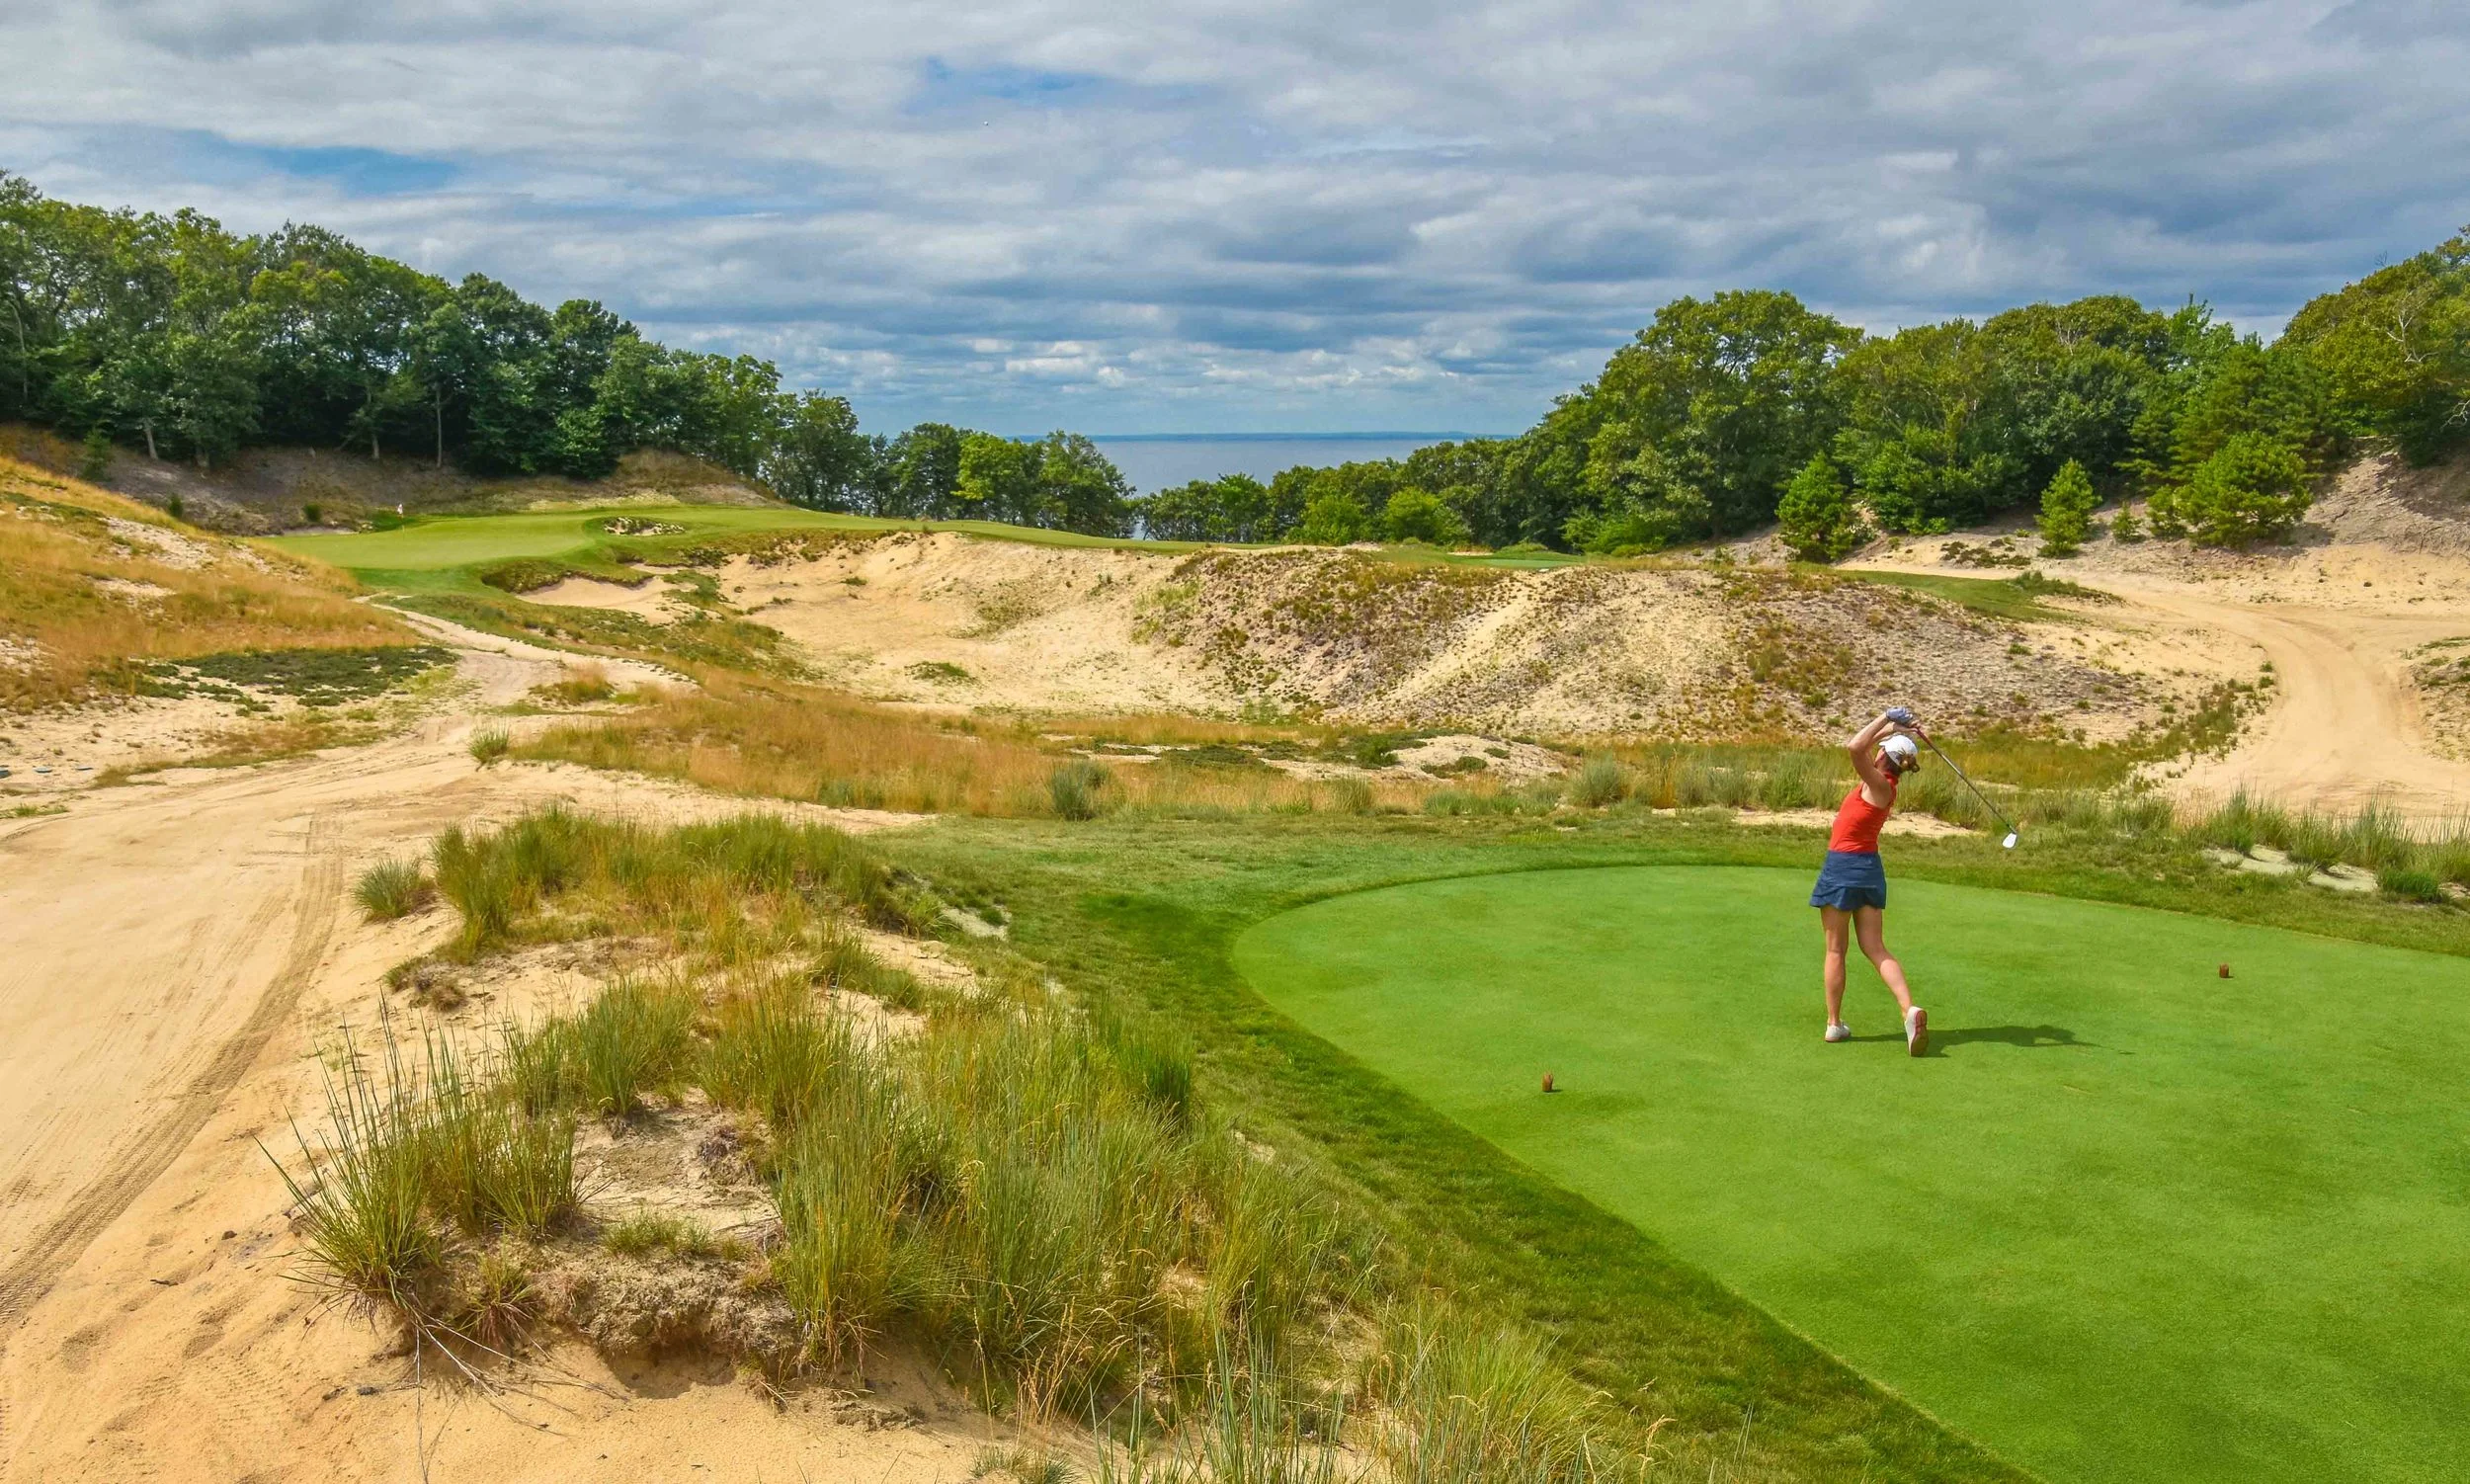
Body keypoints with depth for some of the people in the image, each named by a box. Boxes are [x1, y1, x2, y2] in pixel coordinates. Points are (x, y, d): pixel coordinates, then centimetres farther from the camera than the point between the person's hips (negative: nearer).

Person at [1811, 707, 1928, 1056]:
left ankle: (1834, 1023, 11)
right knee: (1876, 950, 5)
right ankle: (1910, 1009, -14)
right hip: (1868, 868, 7)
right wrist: (1894, 727, 14)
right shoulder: (1883, 784, 8)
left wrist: (1888, 721, -18)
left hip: (1842, 866, -7)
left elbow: (1854, 747, -28)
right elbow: (1861, 747, 23)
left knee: (1836, 950, 5)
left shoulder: (1879, 785, -13)